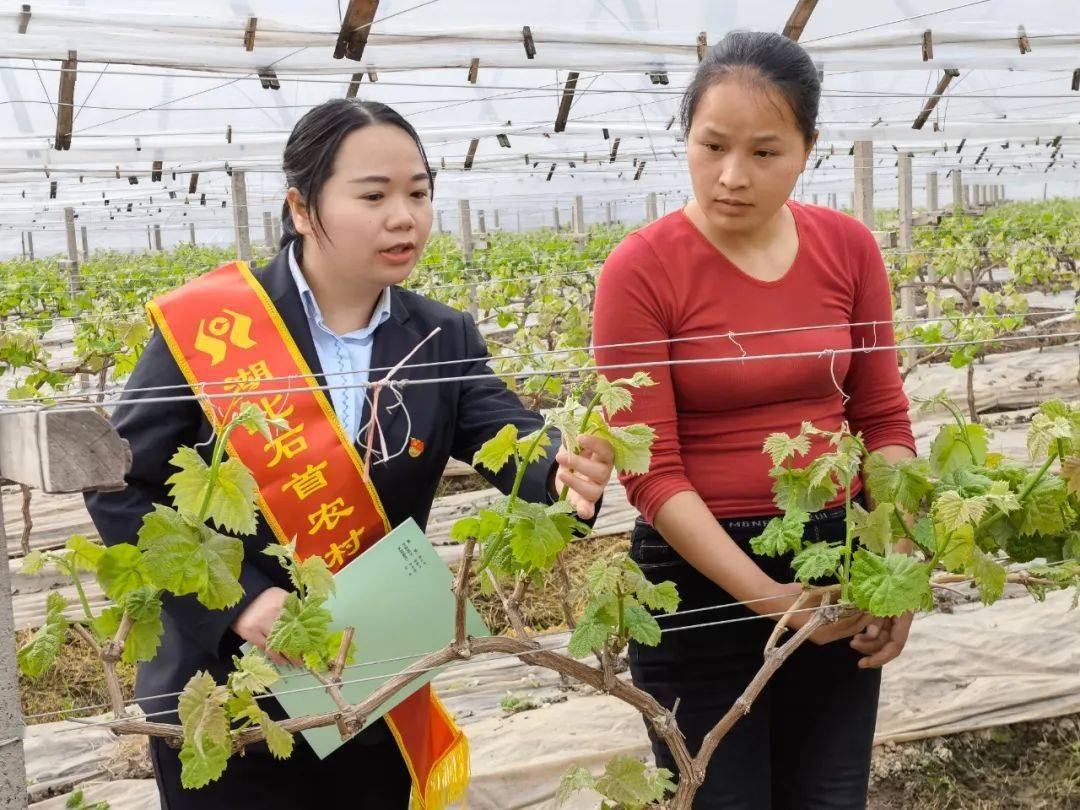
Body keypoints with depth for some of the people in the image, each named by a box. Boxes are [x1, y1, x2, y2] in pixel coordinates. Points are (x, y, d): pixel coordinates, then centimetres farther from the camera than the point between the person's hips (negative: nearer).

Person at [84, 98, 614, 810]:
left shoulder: (445, 341, -2)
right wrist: (239, 599, -20)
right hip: (221, 699, -3)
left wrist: (567, 473, -38)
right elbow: (120, 489, -10)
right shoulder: (211, 324, -13)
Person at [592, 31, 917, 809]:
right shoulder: (641, 270, -14)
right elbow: (651, 472, -15)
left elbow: (884, 418, 5)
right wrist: (766, 594, -21)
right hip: (699, 579, -4)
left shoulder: (849, 248, -2)